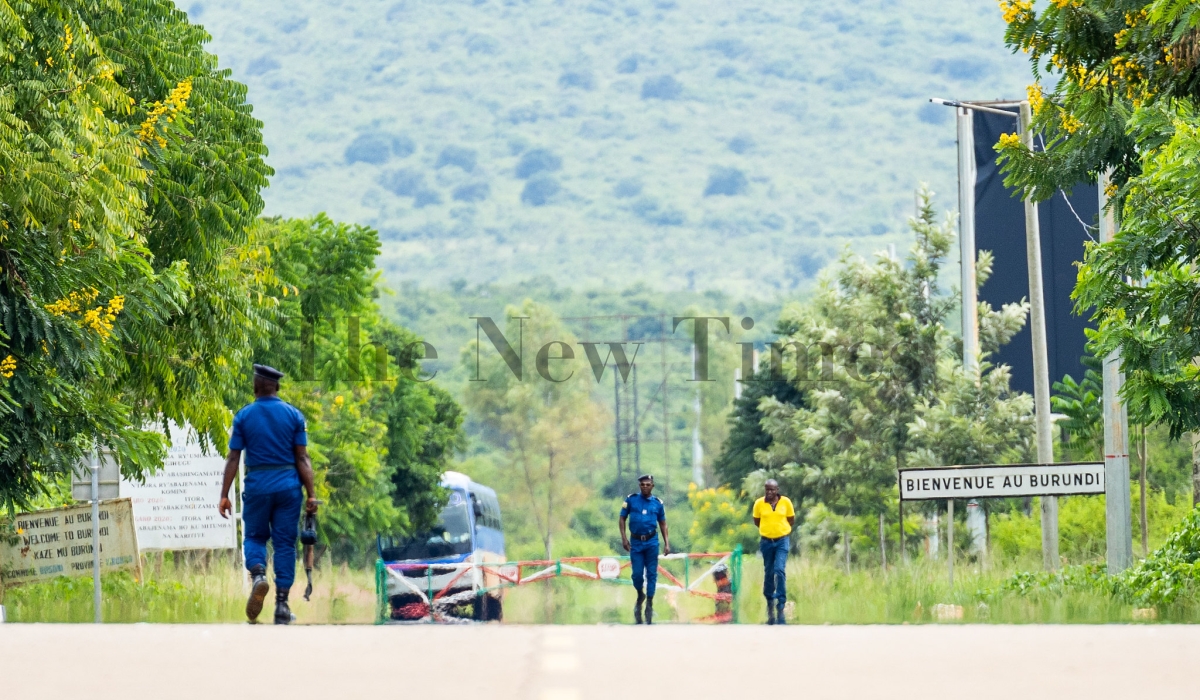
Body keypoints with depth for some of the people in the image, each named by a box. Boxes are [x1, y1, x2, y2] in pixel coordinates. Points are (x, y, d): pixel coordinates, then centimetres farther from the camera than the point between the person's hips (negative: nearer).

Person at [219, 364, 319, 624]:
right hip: (288, 486, 0)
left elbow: (233, 458, -2)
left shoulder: (244, 416, 0)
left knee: (255, 537, 16)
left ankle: (258, 574, -16)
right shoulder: (294, 415, 1)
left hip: (256, 486, 0)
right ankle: (282, 604, 2)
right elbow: (302, 458, -2)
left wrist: (224, 495, 1)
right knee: (285, 543, 6)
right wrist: (311, 494, 0)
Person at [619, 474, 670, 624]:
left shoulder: (657, 503, 5)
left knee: (651, 574, -2)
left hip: (652, 542, 0)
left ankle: (649, 604, 4)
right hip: (636, 543, 0)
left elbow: (663, 524, 12)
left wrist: (667, 543, 5)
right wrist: (624, 538, -6)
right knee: (637, 574, -2)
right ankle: (640, 595, 28)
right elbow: (622, 519, 5)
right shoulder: (631, 499, 2)